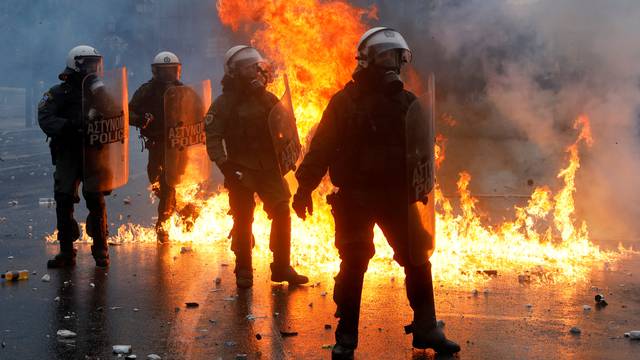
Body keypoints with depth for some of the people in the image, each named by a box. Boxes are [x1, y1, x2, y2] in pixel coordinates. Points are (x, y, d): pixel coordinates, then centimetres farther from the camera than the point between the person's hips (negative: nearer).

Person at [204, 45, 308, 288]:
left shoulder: (269, 100, 8)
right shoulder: (224, 104, -5)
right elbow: (213, 138, -10)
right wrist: (226, 167, -19)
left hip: (269, 168, 4)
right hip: (241, 170, -4)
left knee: (282, 215, 0)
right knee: (243, 221, 0)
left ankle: (282, 267, 12)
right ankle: (243, 271, 14)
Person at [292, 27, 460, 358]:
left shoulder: (406, 101, 6)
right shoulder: (346, 101, -6)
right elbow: (322, 146, -9)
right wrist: (305, 187, -13)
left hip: (397, 195, 4)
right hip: (356, 196, -4)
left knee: (417, 260, 6)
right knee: (353, 265, 0)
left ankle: (425, 329, 19)